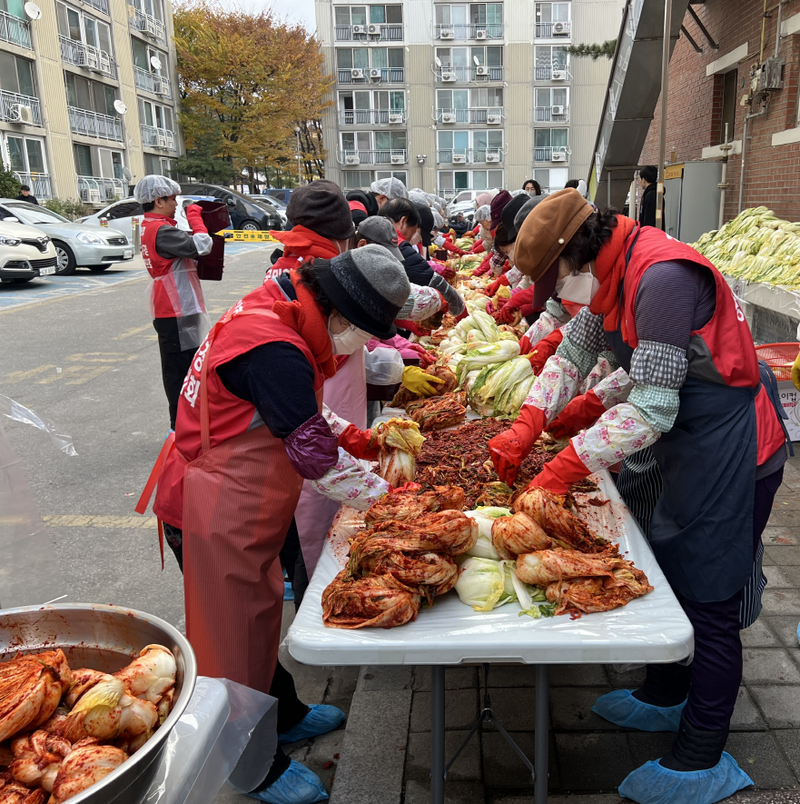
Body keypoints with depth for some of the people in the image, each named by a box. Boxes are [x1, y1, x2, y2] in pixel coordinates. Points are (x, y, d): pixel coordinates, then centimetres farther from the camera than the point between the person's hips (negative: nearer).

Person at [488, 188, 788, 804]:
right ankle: (665, 698, 41)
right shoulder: (622, 272, 6)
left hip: (732, 454, -9)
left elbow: (652, 407, -28)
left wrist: (566, 469, -22)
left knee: (709, 606, 1)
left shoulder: (663, 277, -25)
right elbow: (575, 350, 11)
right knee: (670, 577, 20)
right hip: (694, 452, 10)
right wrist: (525, 428, 0)